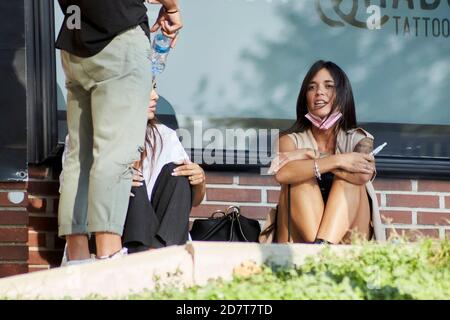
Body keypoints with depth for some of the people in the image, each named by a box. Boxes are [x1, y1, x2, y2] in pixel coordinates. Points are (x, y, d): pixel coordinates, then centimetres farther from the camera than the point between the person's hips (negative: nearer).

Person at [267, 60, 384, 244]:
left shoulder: (359, 139, 7)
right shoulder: (291, 139, 6)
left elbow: (363, 174, -19)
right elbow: (282, 174, -20)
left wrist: (311, 156, -15)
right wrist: (337, 161, -22)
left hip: (347, 235, 0)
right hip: (299, 234, 0)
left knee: (350, 177, -21)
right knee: (302, 179, -21)